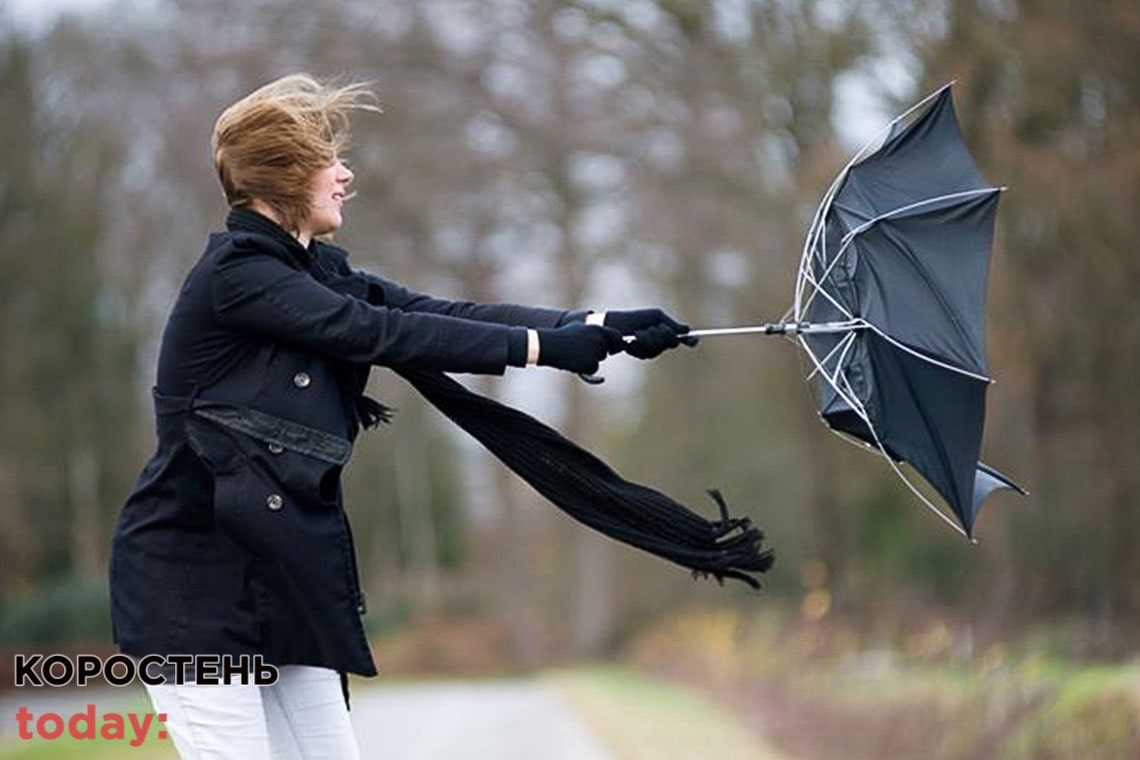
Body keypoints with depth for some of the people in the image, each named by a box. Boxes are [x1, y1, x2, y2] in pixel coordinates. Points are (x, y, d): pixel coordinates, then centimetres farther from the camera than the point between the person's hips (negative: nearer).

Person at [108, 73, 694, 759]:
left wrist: (598, 328, -8)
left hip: (281, 572, 8)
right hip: (194, 580, -8)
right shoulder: (235, 275, -14)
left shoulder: (318, 273, 12)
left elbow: (445, 313, 3)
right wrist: (541, 345, -19)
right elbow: (382, 334, -20)